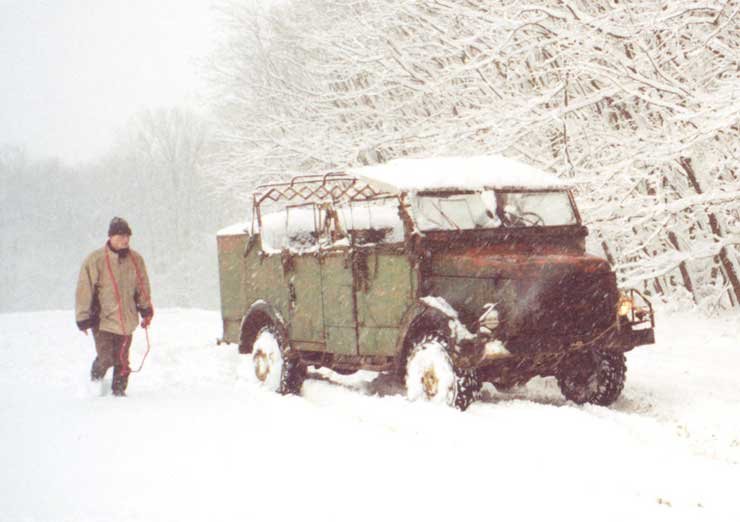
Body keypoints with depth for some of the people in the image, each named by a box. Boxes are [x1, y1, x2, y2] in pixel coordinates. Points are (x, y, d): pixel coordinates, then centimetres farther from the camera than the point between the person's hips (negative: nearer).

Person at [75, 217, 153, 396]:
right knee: (106, 358, -7)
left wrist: (146, 309, 19)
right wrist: (83, 317, -6)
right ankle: (96, 381, 22)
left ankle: (119, 389, 22)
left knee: (122, 359, 6)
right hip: (103, 320, -4)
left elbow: (142, 287, 19)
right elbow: (84, 290, -5)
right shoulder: (95, 260, -8)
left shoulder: (135, 259, 5)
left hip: (126, 320, 4)